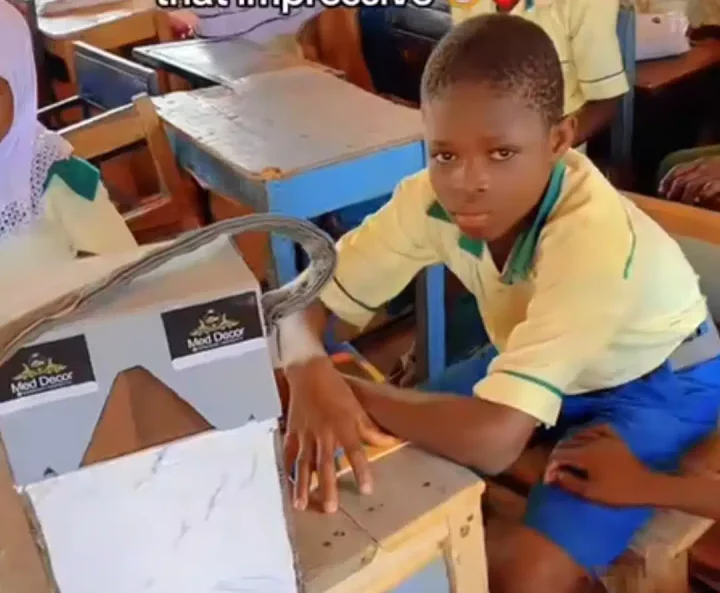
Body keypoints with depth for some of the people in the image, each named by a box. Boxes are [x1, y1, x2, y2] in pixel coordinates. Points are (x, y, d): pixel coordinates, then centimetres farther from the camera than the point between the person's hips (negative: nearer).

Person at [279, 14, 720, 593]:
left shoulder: (595, 237, -40)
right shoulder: (433, 196, -23)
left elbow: (492, 441, -46)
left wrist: (352, 390, -32)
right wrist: (310, 372, -39)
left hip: (654, 386, -5)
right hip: (543, 359, 6)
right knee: (393, 468, -6)